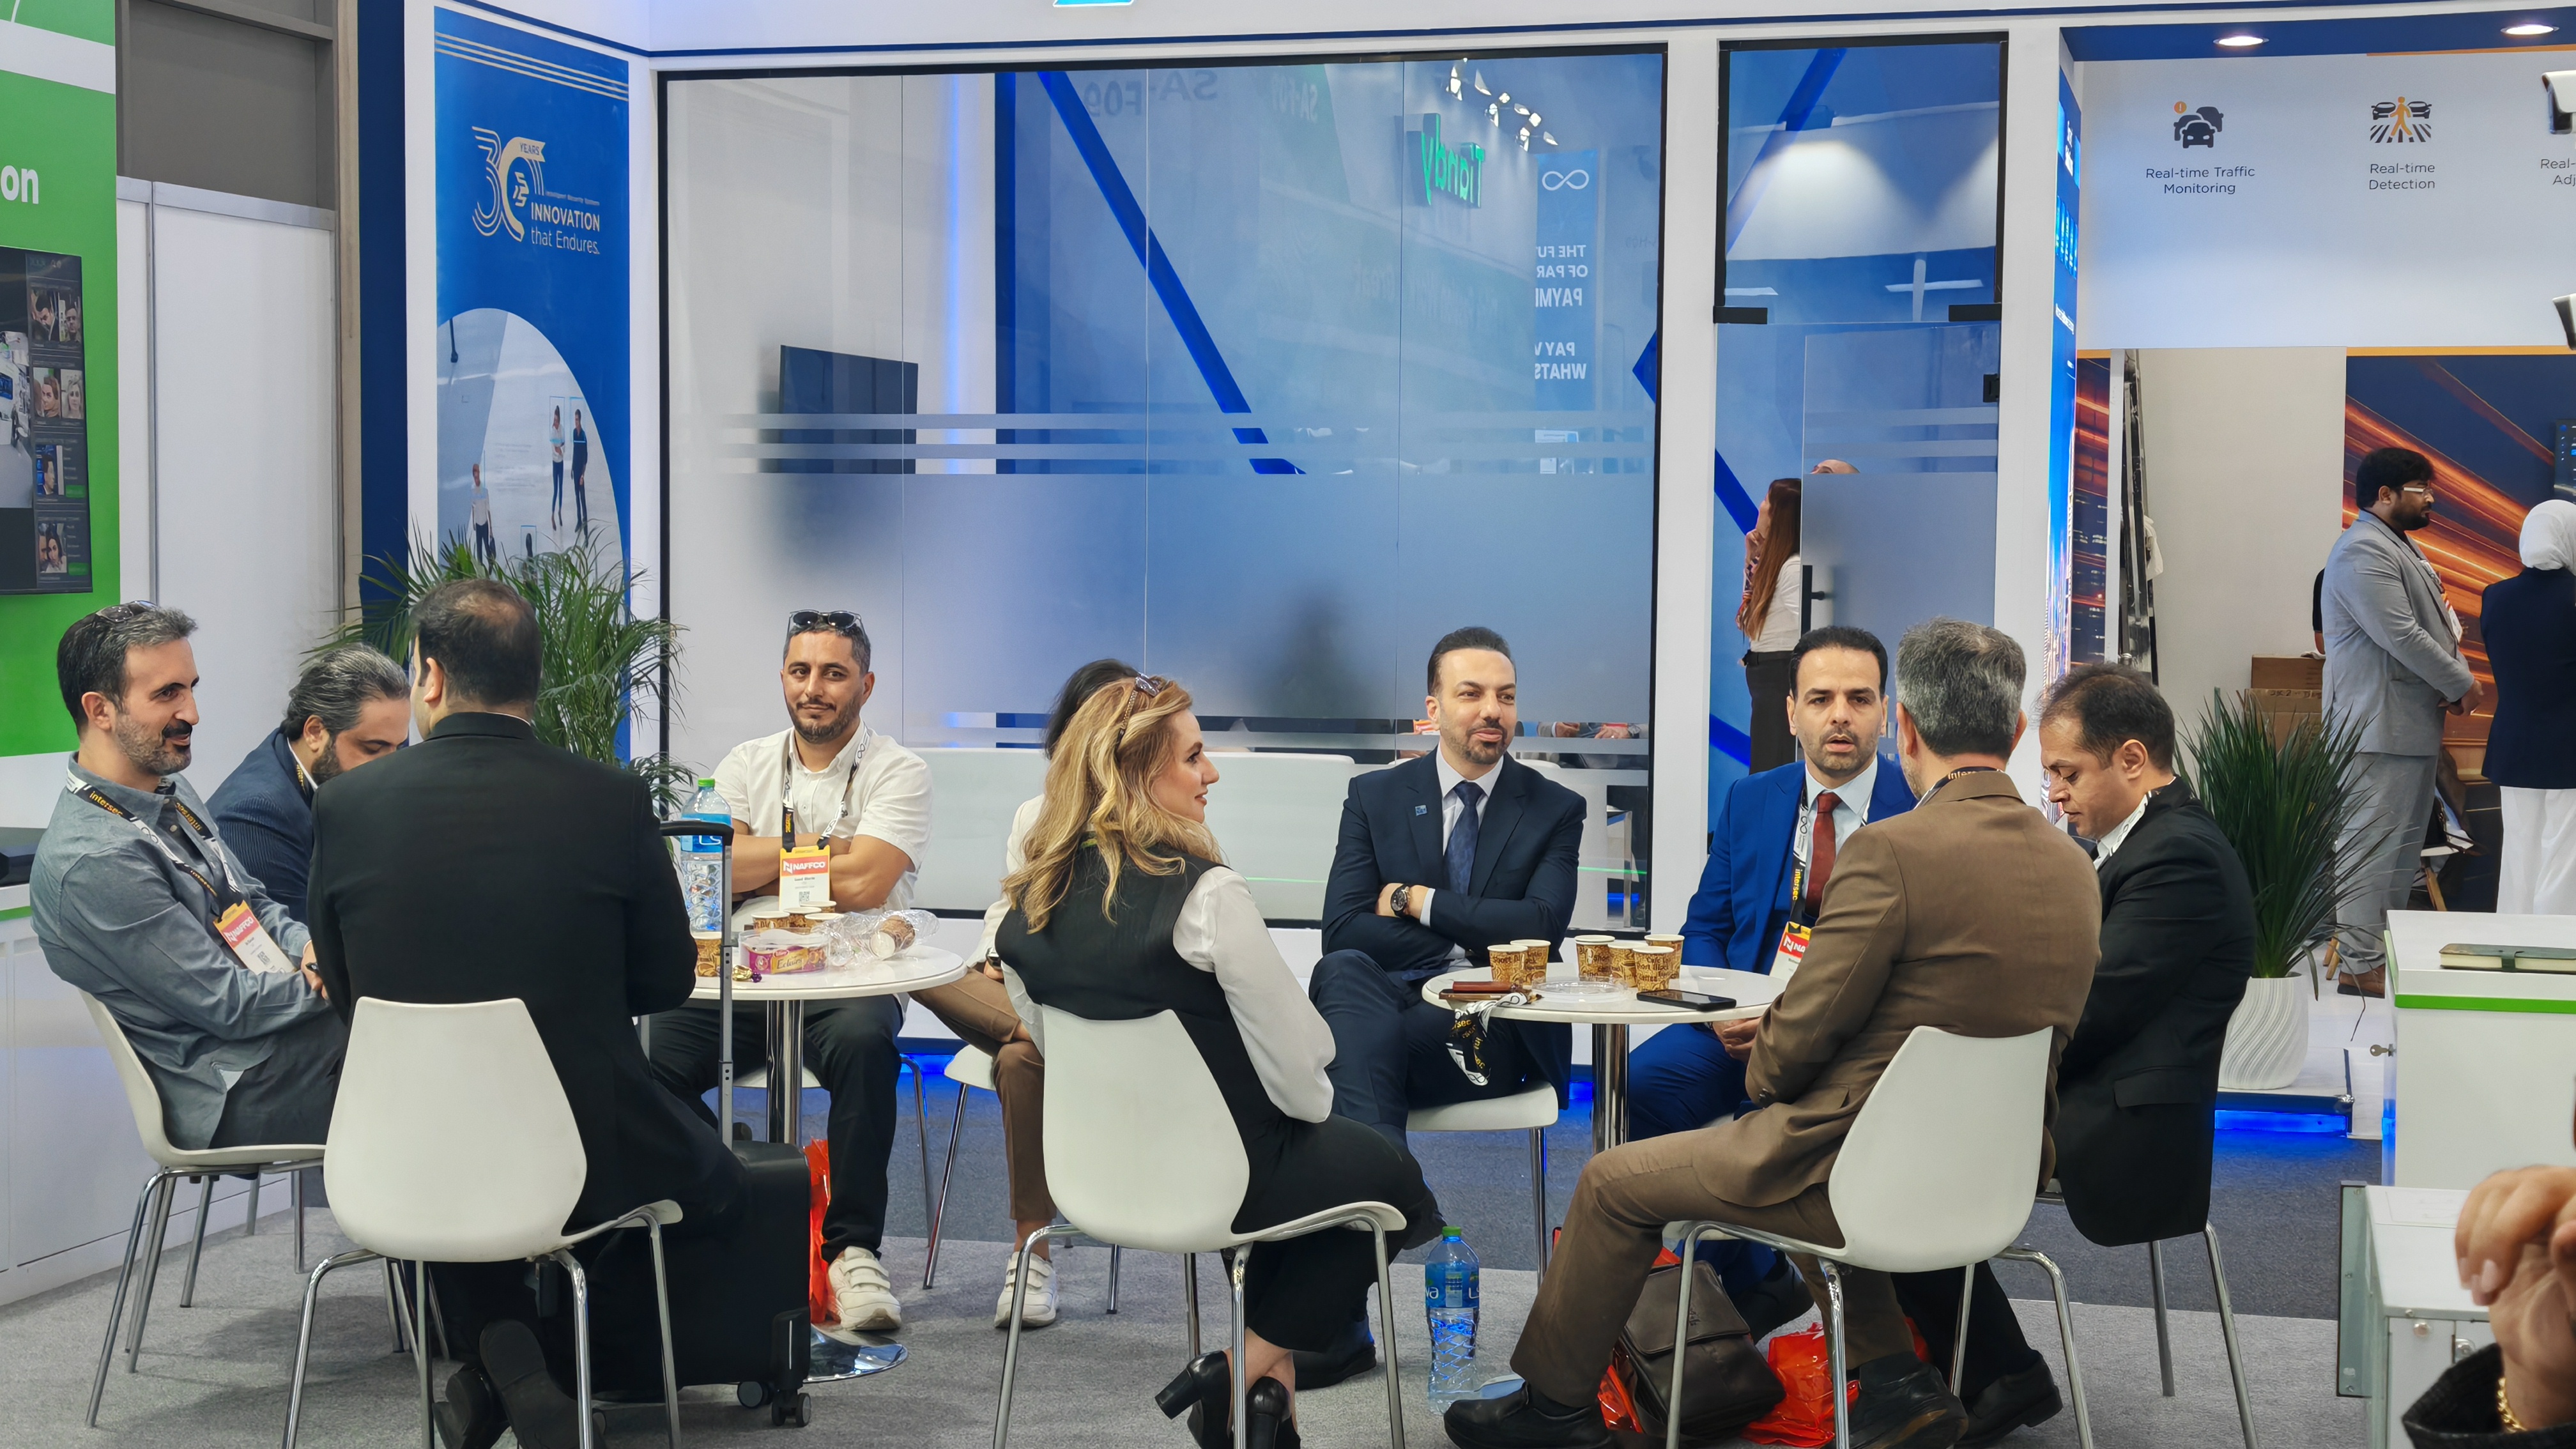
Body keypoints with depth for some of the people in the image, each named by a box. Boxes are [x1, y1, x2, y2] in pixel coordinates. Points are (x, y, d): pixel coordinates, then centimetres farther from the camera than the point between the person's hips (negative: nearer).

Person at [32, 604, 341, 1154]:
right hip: (236, 1096, -8)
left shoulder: (170, 792, 8)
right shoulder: (95, 862, -22)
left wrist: (311, 950, -5)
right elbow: (227, 1006, -20)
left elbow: (252, 902, 16)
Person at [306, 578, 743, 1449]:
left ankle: (497, 1352, 17)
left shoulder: (347, 806, -8)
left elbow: (343, 993, 5)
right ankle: (539, 1361, 20)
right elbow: (668, 981, 1)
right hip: (586, 1159, -1)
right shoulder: (612, 802, -11)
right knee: (720, 1182, 28)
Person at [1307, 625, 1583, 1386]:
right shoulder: (1376, 797, 13)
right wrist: (1470, 945, -6)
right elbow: (1342, 930, 0)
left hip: (1497, 1035, -2)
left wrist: (1418, 901, -3)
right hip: (1387, 1003, 2)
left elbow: (1540, 925, -7)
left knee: (1358, 1052, -33)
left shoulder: (1554, 810, 11)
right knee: (1343, 974, -35)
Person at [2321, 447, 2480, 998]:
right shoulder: (2363, 552, -15)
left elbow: (2431, 622, 19)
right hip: (2381, 725, -11)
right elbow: (2401, 636, -21)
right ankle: (2361, 966, -9)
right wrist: (2460, 685, -11)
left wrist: (2458, 675, 0)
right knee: (2370, 845, -9)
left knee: (2403, 844, 15)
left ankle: (2387, 948, 22)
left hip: (2414, 723, 11)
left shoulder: (2400, 546, 19)